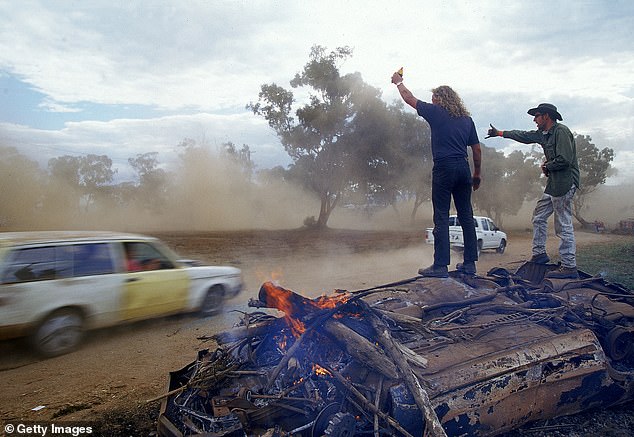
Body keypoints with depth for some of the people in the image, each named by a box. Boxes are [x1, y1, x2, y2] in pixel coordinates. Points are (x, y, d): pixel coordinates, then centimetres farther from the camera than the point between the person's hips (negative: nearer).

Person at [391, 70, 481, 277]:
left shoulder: (436, 112, 1)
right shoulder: (467, 119, 15)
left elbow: (409, 98, 13)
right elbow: (477, 149, 15)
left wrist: (398, 82, 30)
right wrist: (477, 174, 23)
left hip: (444, 168, -5)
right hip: (463, 168, 6)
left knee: (441, 217, -4)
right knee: (466, 216, 10)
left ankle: (440, 265, -5)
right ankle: (470, 263, 15)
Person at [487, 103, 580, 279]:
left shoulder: (561, 131, -13)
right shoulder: (543, 134, 15)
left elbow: (565, 160, -22)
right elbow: (524, 135, 29)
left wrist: (546, 166, -6)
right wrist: (500, 133, 36)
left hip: (564, 183, -10)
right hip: (554, 184, 10)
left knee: (564, 226, -9)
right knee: (539, 216, 16)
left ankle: (569, 267, -5)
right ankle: (539, 253, 25)